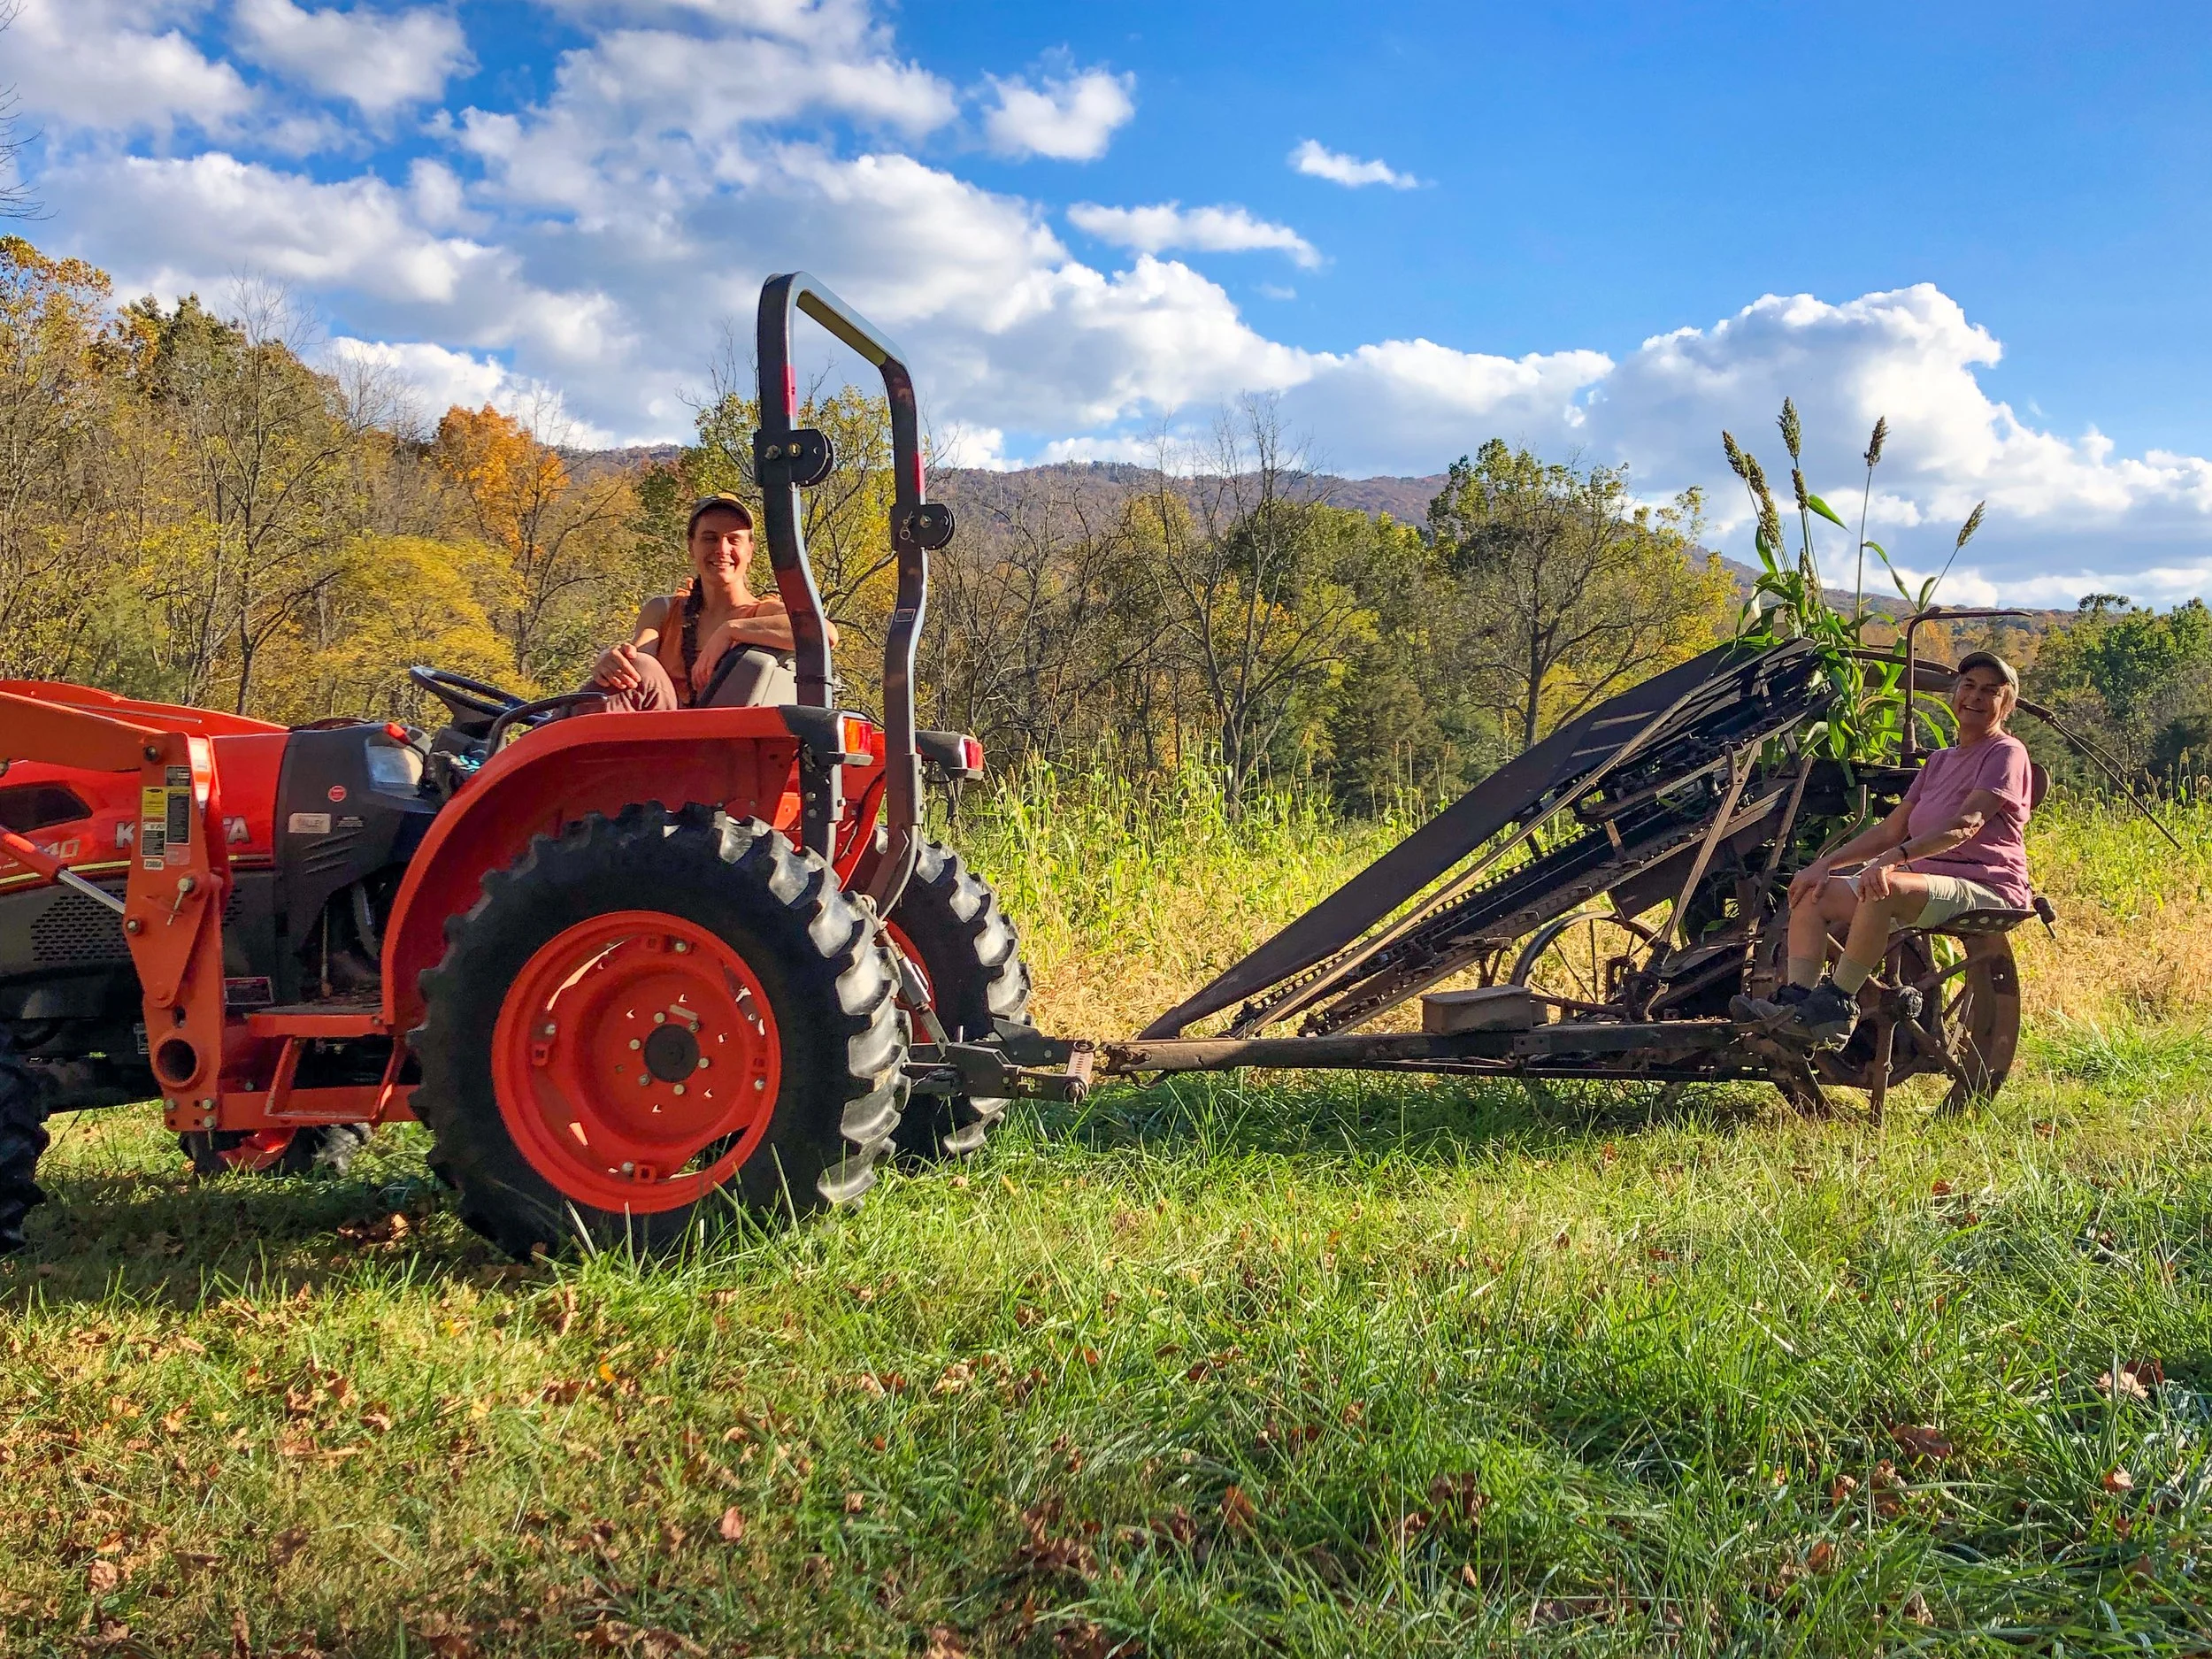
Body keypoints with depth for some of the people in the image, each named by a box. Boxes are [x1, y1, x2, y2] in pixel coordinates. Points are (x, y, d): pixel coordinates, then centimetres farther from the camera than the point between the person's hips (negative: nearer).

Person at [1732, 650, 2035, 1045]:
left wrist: (1896, 858, -36)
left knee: (1882, 888, -37)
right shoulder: (1940, 760, 22)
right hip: (1926, 880, 9)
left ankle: (1838, 1003, -28)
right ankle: (1796, 999, -21)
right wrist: (1826, 863, 3)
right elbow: (1891, 829, 17)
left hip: (1986, 889, -9)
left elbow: (1968, 823, -22)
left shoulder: (2007, 753, -4)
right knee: (1812, 894, -7)